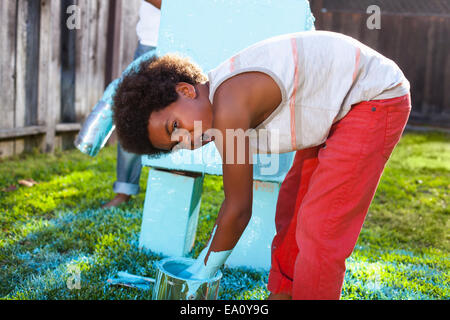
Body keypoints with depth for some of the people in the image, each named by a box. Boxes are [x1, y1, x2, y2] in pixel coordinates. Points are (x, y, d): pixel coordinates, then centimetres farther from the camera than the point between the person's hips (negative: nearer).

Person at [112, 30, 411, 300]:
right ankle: (281, 292, 30)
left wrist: (203, 271, -5)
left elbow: (239, 210, -19)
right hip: (340, 110, 10)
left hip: (376, 99, -10)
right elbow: (236, 200, 11)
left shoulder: (229, 106, -27)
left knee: (320, 229, -10)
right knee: (292, 209, 15)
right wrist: (204, 258, 16)